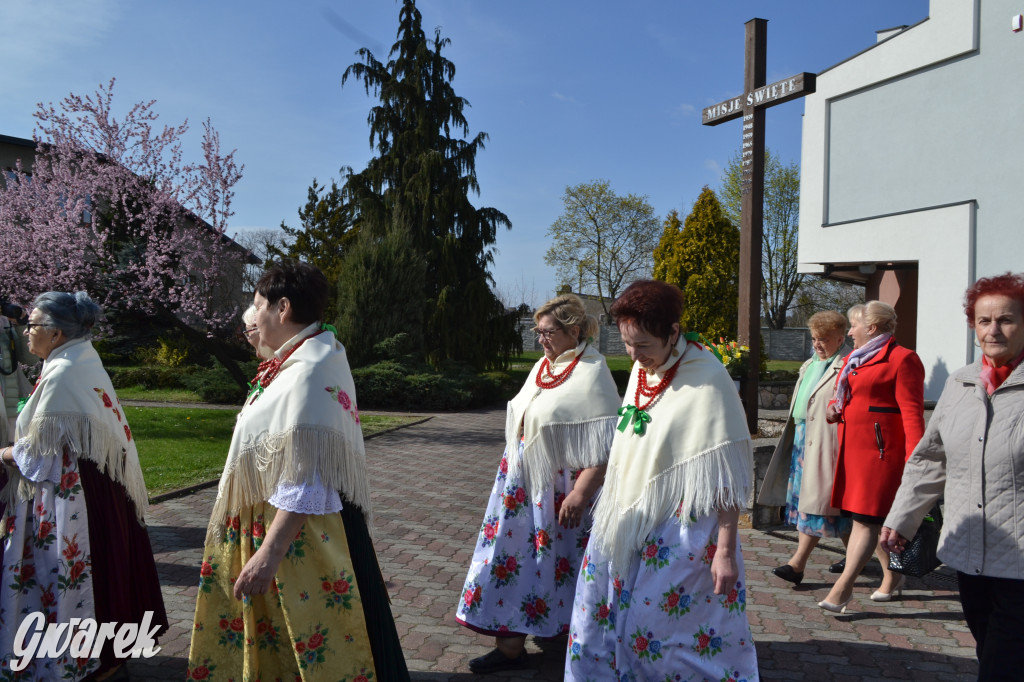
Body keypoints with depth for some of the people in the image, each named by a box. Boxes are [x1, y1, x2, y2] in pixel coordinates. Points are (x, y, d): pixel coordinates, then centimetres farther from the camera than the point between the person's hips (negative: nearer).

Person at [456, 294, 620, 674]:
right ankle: (511, 643, 22)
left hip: (559, 490, -8)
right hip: (523, 484, 8)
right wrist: (511, 472, 21)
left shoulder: (591, 374, -16)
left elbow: (603, 446, -20)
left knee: (556, 561, 2)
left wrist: (580, 492, -24)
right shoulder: (543, 367, 9)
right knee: (513, 556, 11)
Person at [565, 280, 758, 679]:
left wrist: (726, 551, -18)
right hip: (624, 525, 7)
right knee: (601, 618, 13)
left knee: (661, 631, 3)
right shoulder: (641, 367, 3)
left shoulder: (706, 379, -18)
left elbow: (726, 477, -18)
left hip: (676, 538, -7)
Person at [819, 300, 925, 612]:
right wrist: (834, 408, 8)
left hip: (880, 450, -9)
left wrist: (914, 460, -22)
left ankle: (843, 587, -8)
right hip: (852, 447, 9)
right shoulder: (853, 360, 18)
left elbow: (912, 412, -16)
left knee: (866, 519, -8)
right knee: (868, 517, 14)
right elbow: (844, 397, 32)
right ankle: (892, 577, 29)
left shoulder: (902, 359, -9)